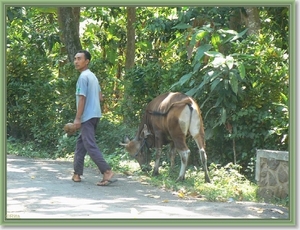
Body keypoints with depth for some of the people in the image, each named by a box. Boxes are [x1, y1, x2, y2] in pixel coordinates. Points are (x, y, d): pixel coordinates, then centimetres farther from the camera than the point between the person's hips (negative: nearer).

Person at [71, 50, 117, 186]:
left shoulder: (83, 77, -13)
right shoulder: (92, 76, 15)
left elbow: (82, 99, -18)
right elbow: (100, 97, 17)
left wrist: (77, 118, -18)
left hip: (87, 117, -10)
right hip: (95, 114, 10)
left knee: (90, 146, -11)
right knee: (80, 143, 15)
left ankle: (108, 172, -18)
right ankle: (77, 173, 18)